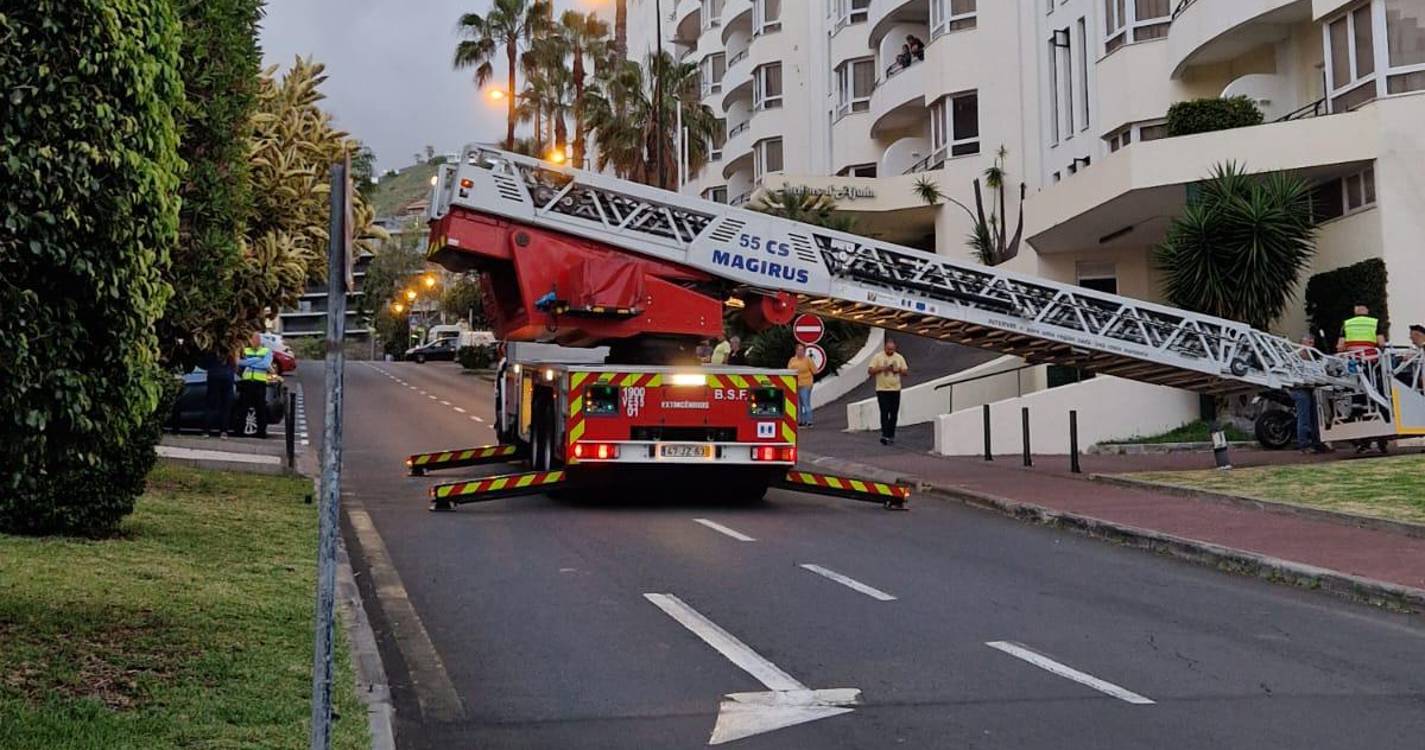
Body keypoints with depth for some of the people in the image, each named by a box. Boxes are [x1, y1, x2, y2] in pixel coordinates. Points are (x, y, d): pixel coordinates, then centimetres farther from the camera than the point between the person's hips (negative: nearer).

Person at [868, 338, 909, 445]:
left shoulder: (899, 357, 8)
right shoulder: (878, 357, -1)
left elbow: (905, 372, 10)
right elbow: (870, 370, -4)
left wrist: (899, 370, -11)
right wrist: (881, 368, -17)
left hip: (895, 389, 3)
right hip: (882, 389, -3)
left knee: (894, 414, 5)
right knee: (884, 413, -11)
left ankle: (891, 435, 13)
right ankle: (884, 435, -15)